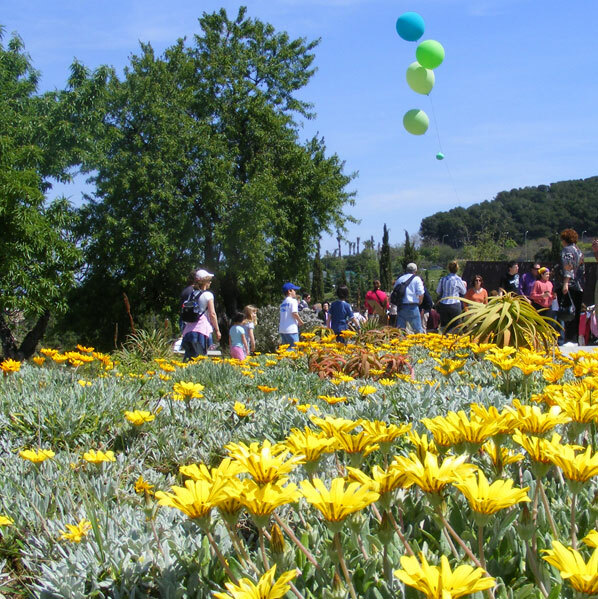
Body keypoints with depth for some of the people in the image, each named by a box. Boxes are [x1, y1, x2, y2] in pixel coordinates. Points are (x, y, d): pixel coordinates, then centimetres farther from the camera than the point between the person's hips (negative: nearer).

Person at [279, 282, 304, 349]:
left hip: (282, 329, 8)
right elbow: (294, 313, -17)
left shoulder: (283, 303, 19)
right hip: (291, 330, -8)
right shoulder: (293, 301, -5)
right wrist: (301, 322, -2)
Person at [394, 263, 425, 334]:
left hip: (400, 307, 4)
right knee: (418, 329, 1)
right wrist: (419, 302, 10)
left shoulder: (399, 279, 13)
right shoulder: (416, 279, -1)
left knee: (400, 329, 8)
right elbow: (421, 294, -7)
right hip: (412, 306, -4)